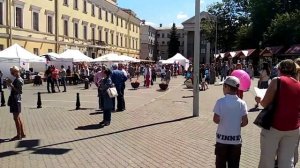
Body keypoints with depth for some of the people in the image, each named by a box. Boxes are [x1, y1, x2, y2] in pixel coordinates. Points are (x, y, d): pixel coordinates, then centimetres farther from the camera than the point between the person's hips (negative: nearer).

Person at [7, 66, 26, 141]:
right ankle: (22, 134, 22)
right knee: (17, 118, 14)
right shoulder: (16, 79, 14)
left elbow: (19, 91, -19)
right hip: (14, 100, 10)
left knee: (16, 118, -4)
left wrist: (11, 85, -20)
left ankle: (19, 135, 3)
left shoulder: (19, 80, -15)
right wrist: (10, 83, 8)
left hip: (16, 100, -10)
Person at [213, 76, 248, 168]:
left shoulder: (220, 102, -12)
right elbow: (245, 122, -7)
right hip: (236, 140, 2)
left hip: (222, 139, -2)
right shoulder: (242, 103, -6)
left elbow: (216, 120, -13)